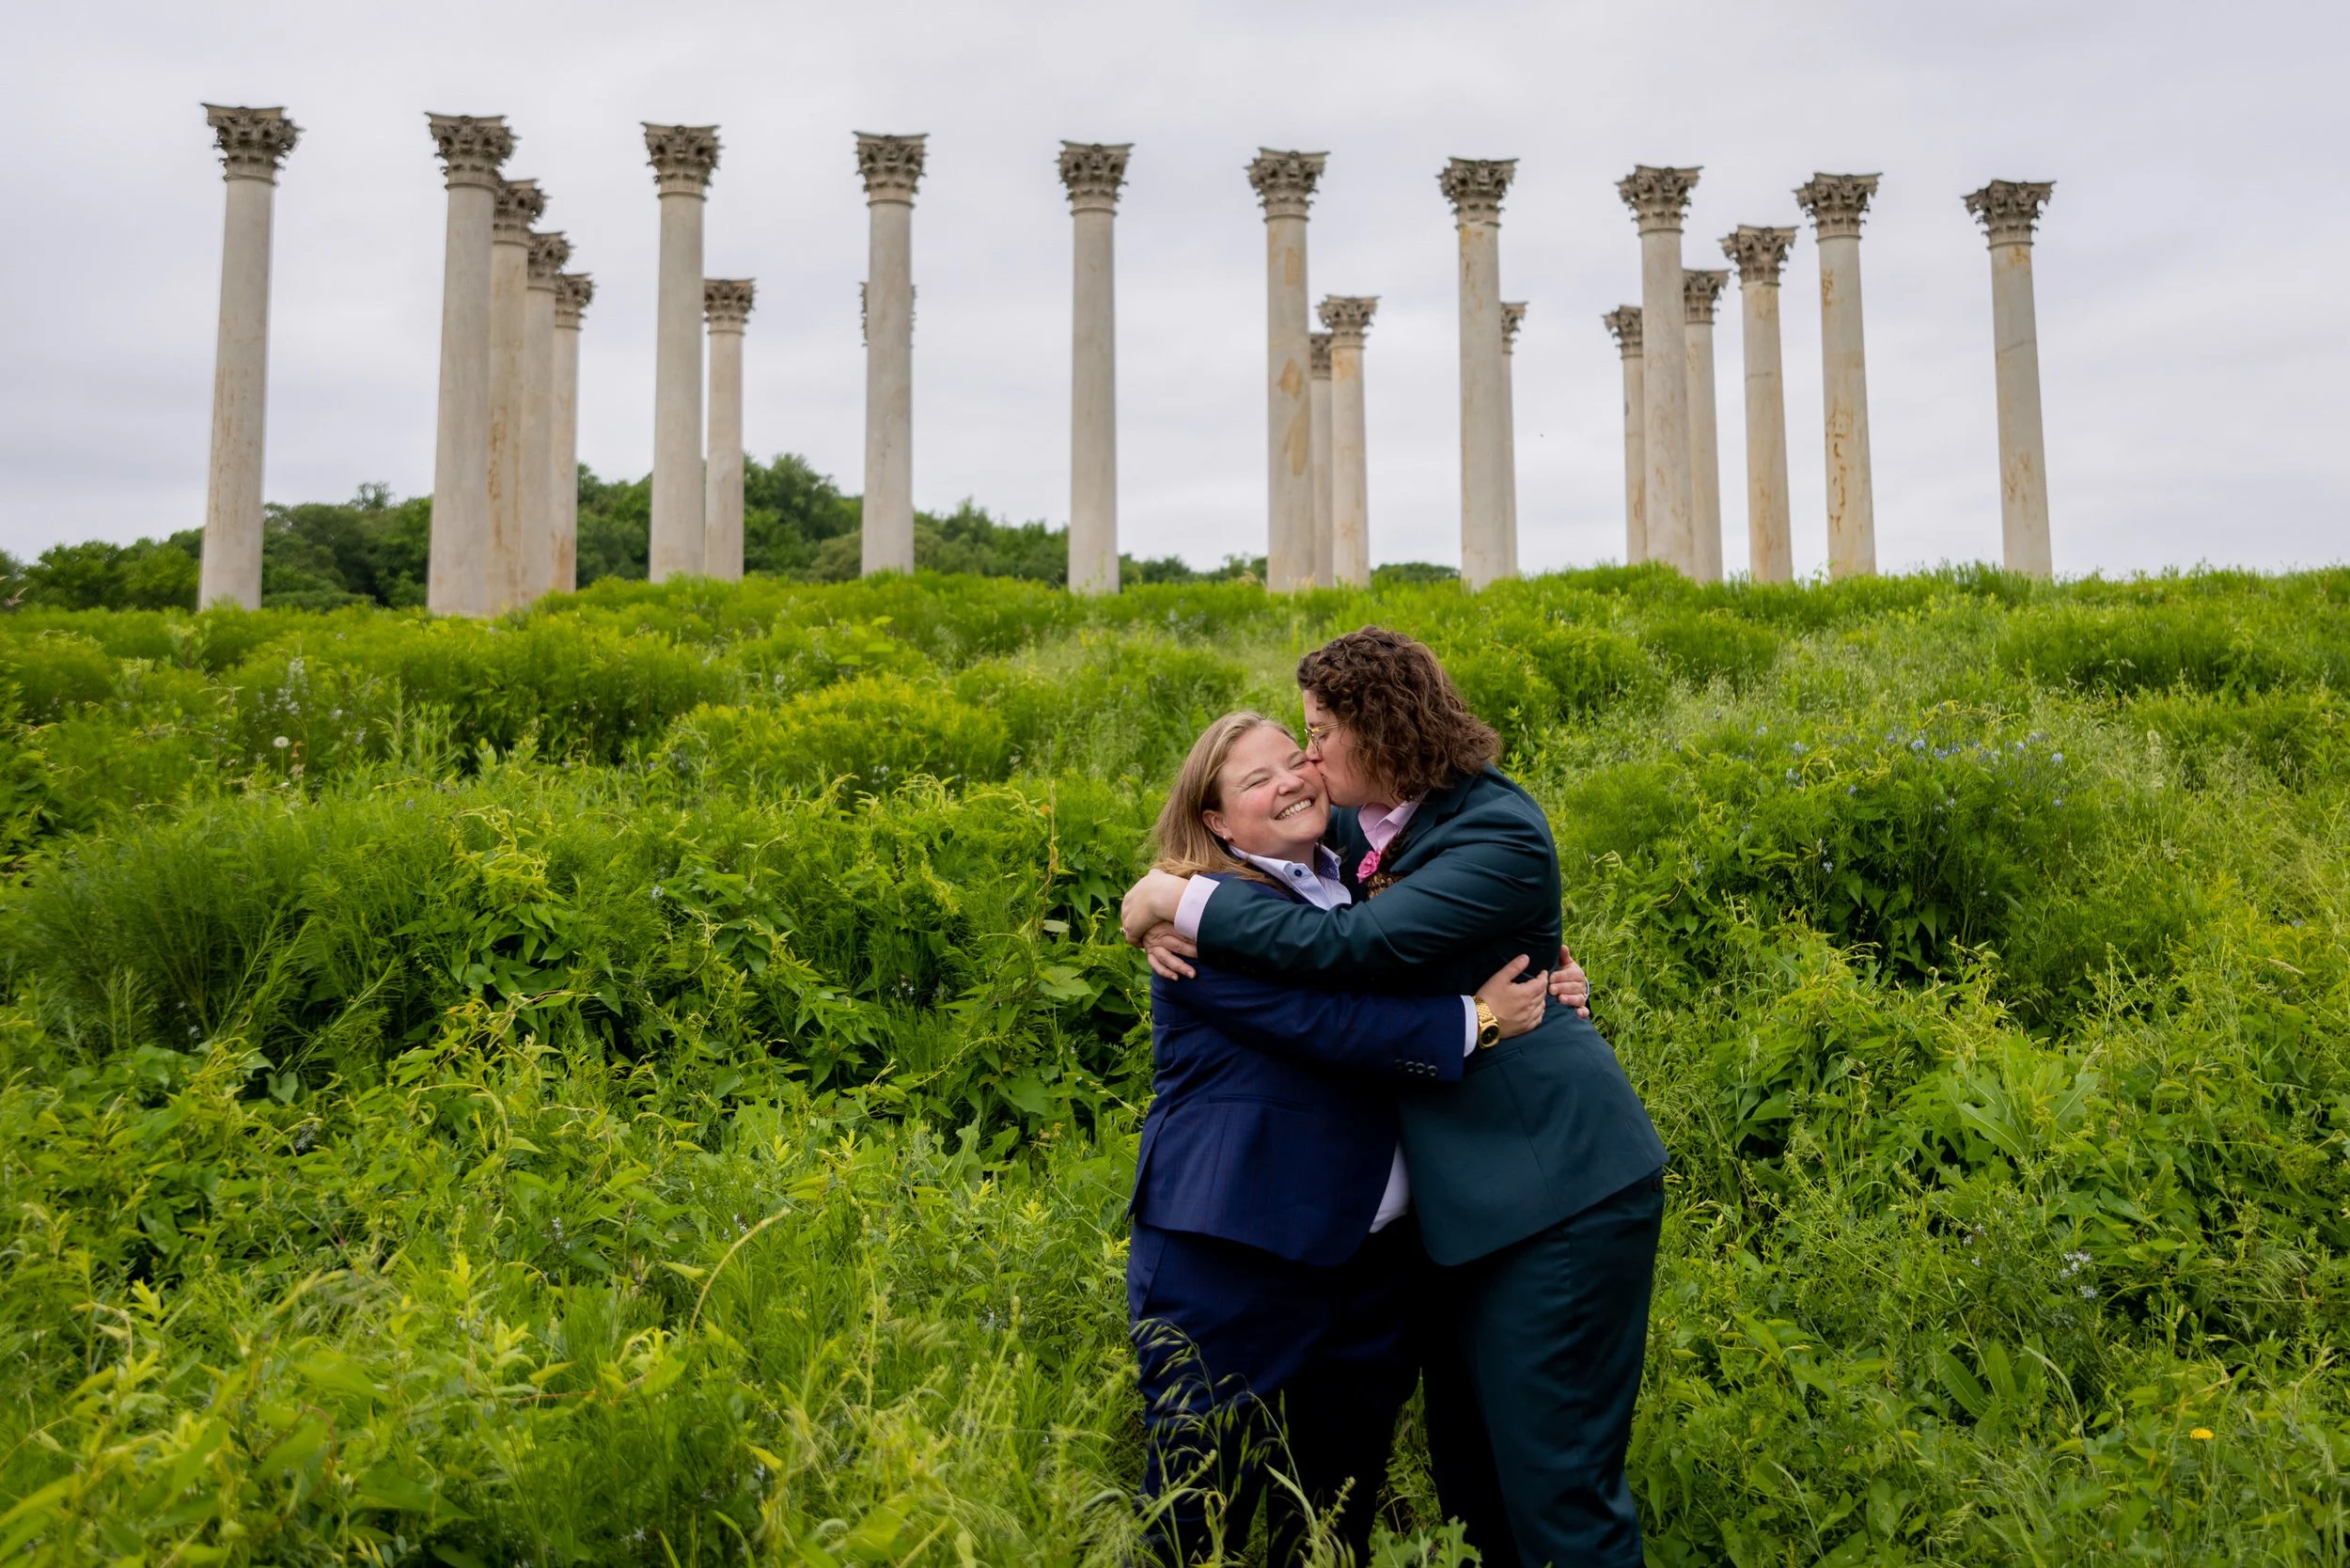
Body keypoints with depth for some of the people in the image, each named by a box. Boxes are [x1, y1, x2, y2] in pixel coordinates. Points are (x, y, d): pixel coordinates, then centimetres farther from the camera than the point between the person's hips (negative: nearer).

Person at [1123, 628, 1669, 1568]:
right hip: (1460, 1195, 8)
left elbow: (1358, 944, -28)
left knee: (1552, 1474, -2)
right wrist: (1169, 909, -6)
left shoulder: (1497, 834, -18)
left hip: (1561, 1190, -8)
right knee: (1467, 1461, 17)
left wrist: (1187, 904, -21)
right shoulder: (1361, 827, 6)